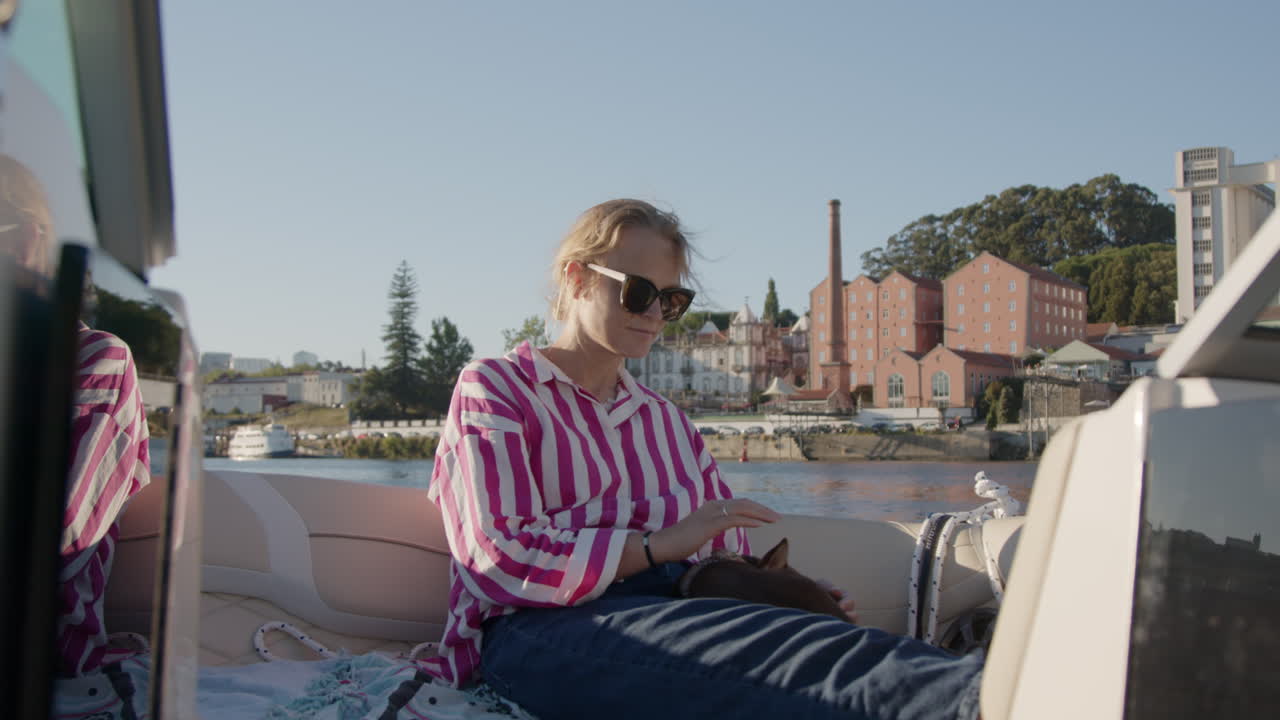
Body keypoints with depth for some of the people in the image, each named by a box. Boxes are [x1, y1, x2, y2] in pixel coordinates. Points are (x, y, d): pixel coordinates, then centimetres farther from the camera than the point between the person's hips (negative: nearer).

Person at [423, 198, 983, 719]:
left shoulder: (664, 417, 27)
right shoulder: (495, 388, 9)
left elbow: (727, 556, 18)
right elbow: (500, 557, -7)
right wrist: (659, 546, -12)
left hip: (678, 616, 6)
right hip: (544, 630, -6)